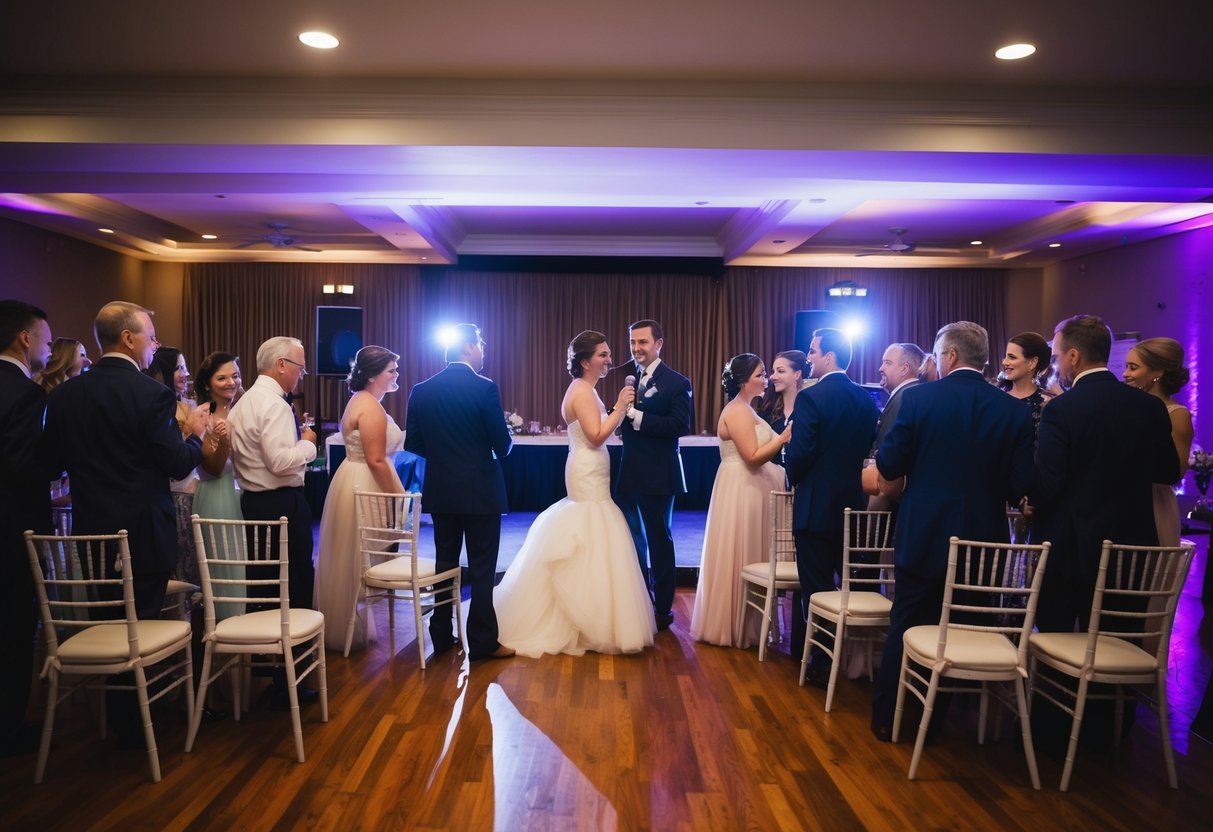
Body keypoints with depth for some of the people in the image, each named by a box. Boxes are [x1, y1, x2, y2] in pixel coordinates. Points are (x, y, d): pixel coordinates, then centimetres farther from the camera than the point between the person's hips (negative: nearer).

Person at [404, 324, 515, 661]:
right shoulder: (484, 388, -13)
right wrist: (500, 446, 11)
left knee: (445, 563, 16)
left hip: (440, 491, 5)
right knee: (482, 568, 3)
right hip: (480, 491, -5)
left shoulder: (421, 390, 1)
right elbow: (503, 444, -12)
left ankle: (442, 636, 23)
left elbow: (412, 444, 4)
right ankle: (483, 642, 8)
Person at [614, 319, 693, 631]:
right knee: (633, 541, 16)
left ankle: (663, 610, 19)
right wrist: (621, 410, -10)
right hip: (629, 474, 7)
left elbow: (681, 425, -22)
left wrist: (637, 416, -25)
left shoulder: (676, 382, -10)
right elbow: (626, 424, 11)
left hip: (657, 476, -7)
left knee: (659, 541, 5)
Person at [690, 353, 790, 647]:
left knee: (749, 557, 15)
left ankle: (741, 624, 25)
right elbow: (753, 457, -22)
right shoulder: (737, 411, -16)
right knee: (740, 559, -1)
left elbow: (760, 450, 13)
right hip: (741, 491, -10)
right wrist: (784, 436, -18)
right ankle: (734, 627, 10)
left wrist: (782, 439, 2)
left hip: (750, 490, 10)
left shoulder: (746, 410, 15)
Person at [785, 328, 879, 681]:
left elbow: (799, 454, -18)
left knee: (816, 587, 3)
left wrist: (794, 480, 1)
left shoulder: (810, 398, -16)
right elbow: (867, 446, 8)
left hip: (816, 504, -7)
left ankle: (821, 664, 9)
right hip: (854, 501, 7)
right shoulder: (866, 399, 4)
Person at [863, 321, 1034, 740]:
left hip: (924, 533, -2)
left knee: (905, 627, 12)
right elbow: (1019, 485, -3)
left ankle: (887, 720, 20)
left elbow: (889, 466, -7)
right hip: (983, 538, 2)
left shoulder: (917, 397, -10)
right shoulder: (1015, 410, -3)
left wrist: (879, 475, 15)